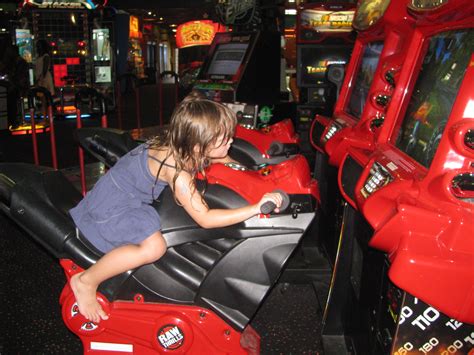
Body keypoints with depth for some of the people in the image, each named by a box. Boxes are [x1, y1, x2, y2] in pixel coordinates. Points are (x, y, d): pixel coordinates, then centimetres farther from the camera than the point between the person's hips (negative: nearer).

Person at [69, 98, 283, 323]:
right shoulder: (176, 170, -33)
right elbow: (205, 218, -34)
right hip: (113, 208, -9)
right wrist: (256, 208, -38)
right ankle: (86, 281, -11)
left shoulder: (180, 147, -10)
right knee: (154, 247, -29)